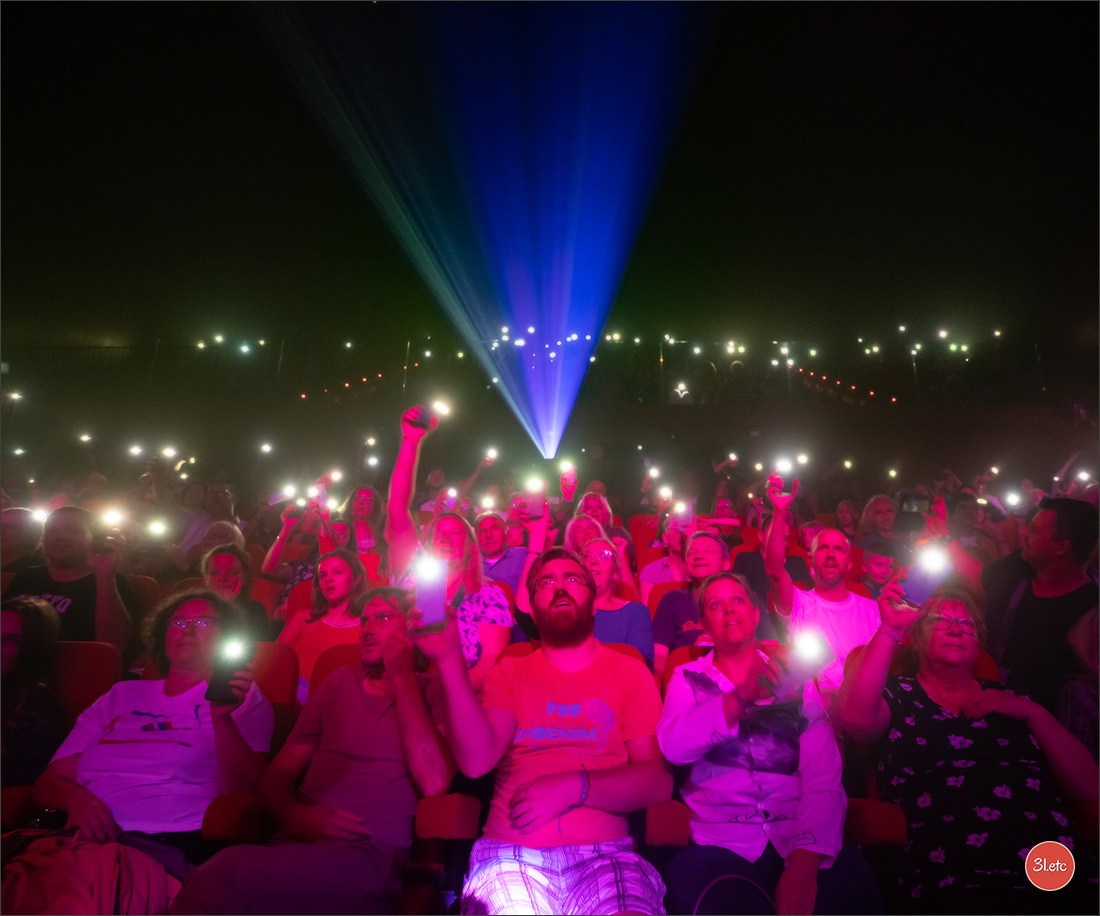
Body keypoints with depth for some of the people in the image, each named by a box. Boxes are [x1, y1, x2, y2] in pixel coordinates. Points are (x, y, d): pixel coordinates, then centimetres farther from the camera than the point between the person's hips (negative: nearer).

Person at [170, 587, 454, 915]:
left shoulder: (434, 691, 4)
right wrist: (295, 816, -6)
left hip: (373, 855, -5)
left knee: (227, 876, -30)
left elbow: (434, 783, -13)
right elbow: (277, 775, 18)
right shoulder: (340, 681, 20)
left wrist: (403, 679, -9)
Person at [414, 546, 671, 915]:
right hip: (510, 852, 0)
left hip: (603, 853, 0)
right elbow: (476, 759, -5)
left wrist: (576, 785, -14)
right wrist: (449, 659, -13)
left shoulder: (630, 672, 11)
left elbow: (658, 780, 1)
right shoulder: (510, 673, 13)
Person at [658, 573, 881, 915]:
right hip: (719, 844, -1)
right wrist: (740, 698, -24)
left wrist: (806, 859, -18)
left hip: (800, 839, 2)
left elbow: (824, 780, -1)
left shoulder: (793, 677, 10)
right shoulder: (688, 678, 9)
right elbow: (674, 747, -11)